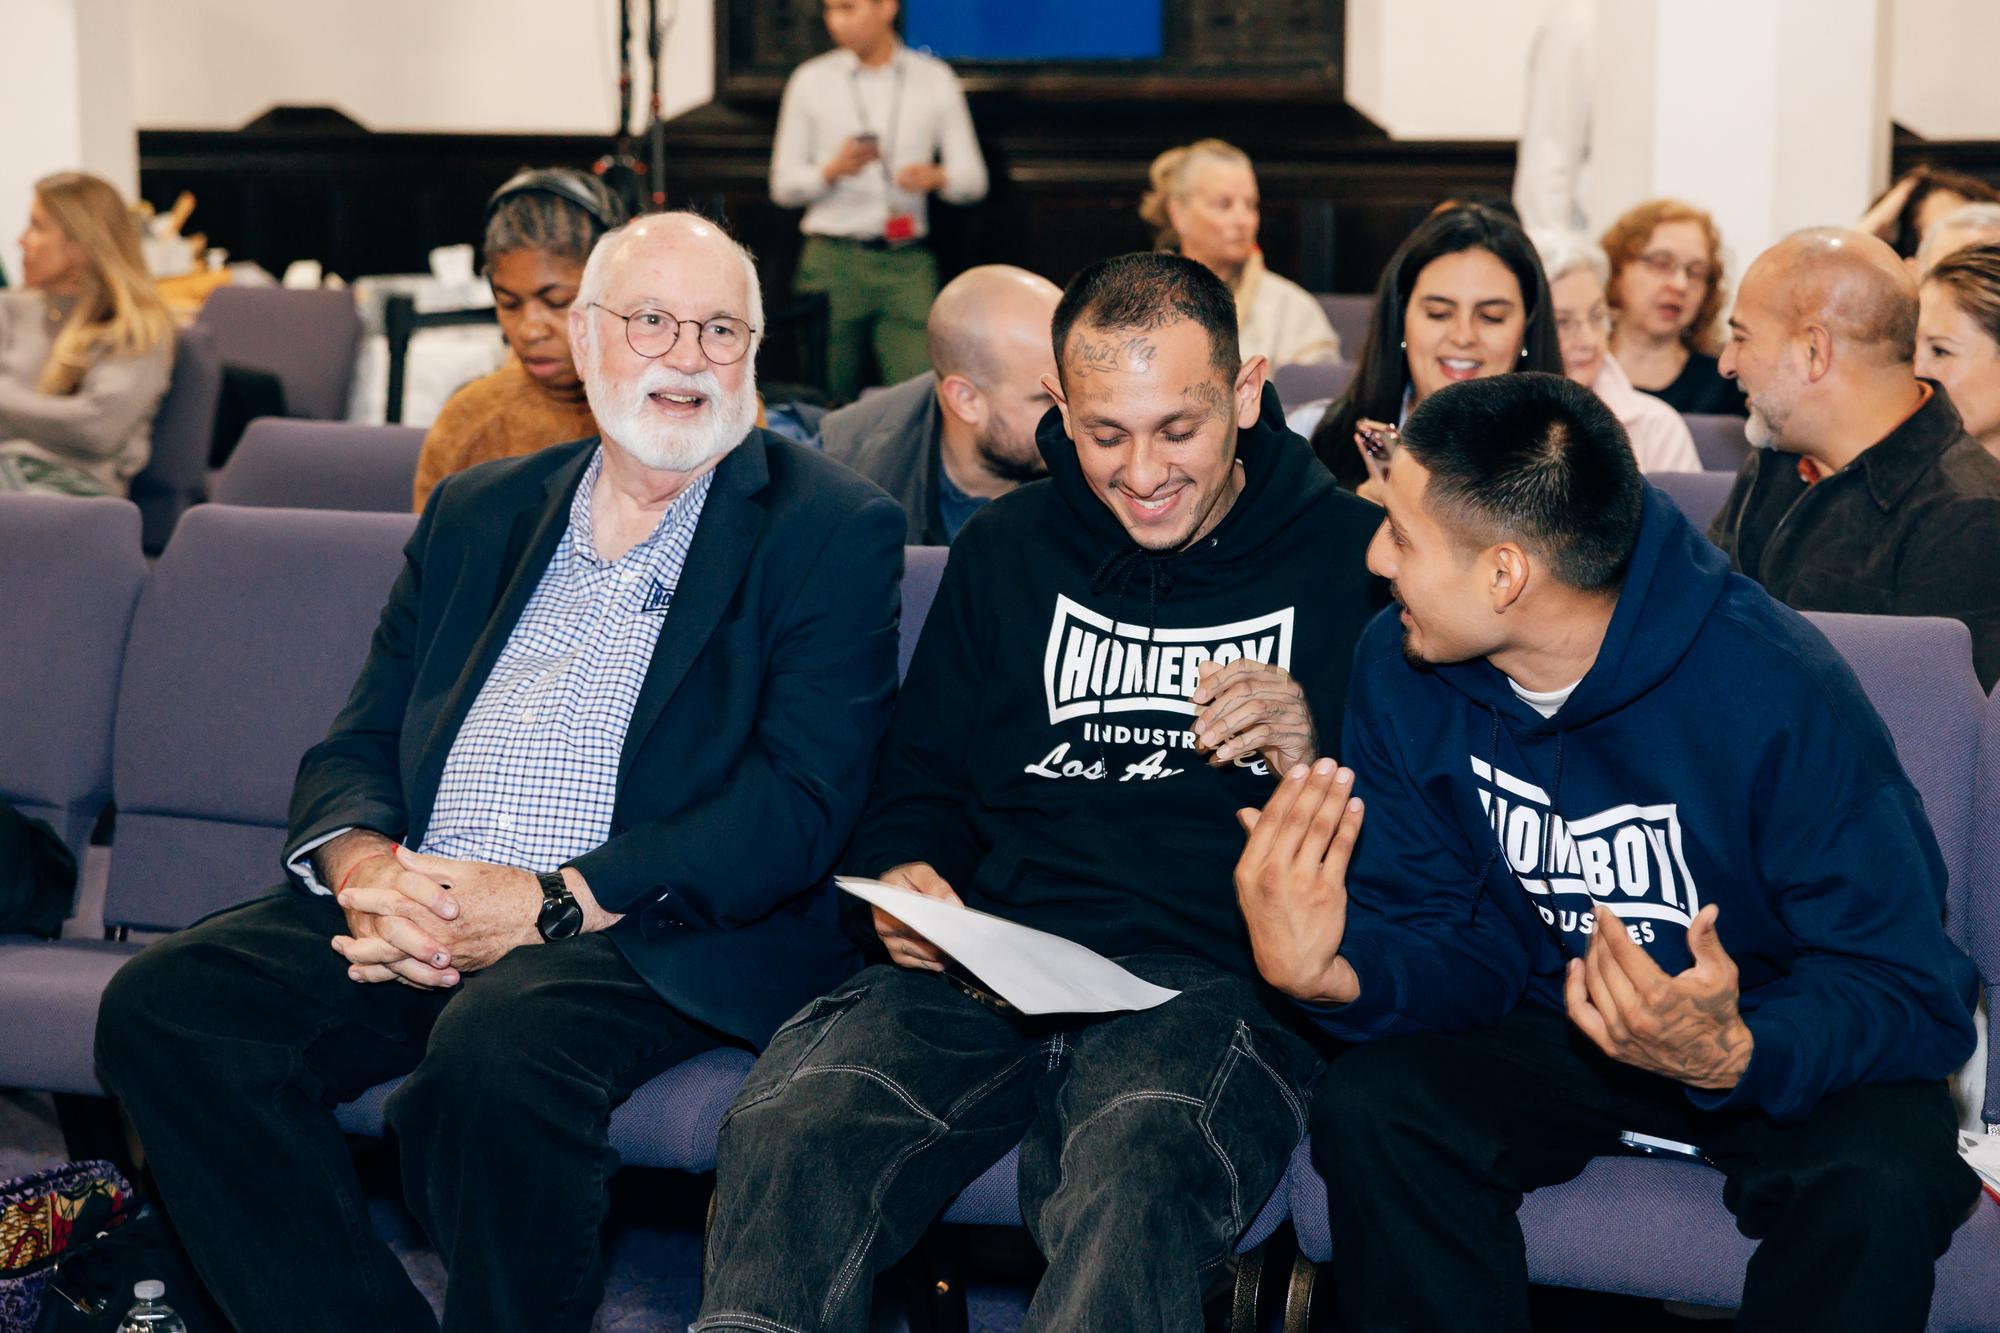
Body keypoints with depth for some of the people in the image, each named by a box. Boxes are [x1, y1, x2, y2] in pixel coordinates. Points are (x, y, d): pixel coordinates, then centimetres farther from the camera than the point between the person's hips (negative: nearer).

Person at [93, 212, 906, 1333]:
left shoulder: (832, 530, 3)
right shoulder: (476, 514, 20)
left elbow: (802, 801, -8)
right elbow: (356, 745, 17)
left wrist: (553, 902, -17)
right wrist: (361, 863, -8)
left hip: (657, 936, -5)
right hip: (411, 912, 6)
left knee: (497, 1042, -36)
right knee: (162, 1002, -17)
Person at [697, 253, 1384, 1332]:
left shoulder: (1349, 555, 8)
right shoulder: (1006, 549, 20)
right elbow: (921, 781, 25)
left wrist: (1317, 760, -15)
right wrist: (901, 876, 3)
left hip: (1214, 980, -3)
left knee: (1138, 1186, -38)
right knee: (788, 1131, -27)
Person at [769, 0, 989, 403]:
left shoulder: (935, 79, 10)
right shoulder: (811, 80, 7)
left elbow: (973, 179, 9)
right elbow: (783, 187, 7)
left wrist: (936, 177, -14)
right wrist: (834, 169, -12)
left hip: (909, 263, 0)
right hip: (833, 259, 0)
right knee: (831, 399, -1)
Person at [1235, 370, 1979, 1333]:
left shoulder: (1775, 693, -26)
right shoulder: (1398, 670, -10)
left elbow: (1912, 991, -23)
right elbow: (1463, 944, -5)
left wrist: (1733, 1057, -43)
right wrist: (1335, 972, -27)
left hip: (1776, 1044, -3)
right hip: (1552, 1030, 4)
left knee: (1878, 1178, -34)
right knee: (1368, 1103, -25)